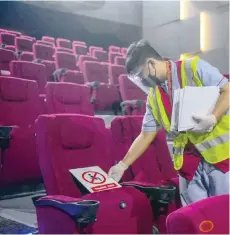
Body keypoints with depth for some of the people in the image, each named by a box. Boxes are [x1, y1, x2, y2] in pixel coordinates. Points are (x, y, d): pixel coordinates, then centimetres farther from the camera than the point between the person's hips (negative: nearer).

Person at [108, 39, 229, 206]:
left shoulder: (194, 67, -4)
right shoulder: (153, 98, 10)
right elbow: (146, 135, 11)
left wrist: (212, 119, -24)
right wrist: (122, 165, 6)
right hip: (189, 161, 5)